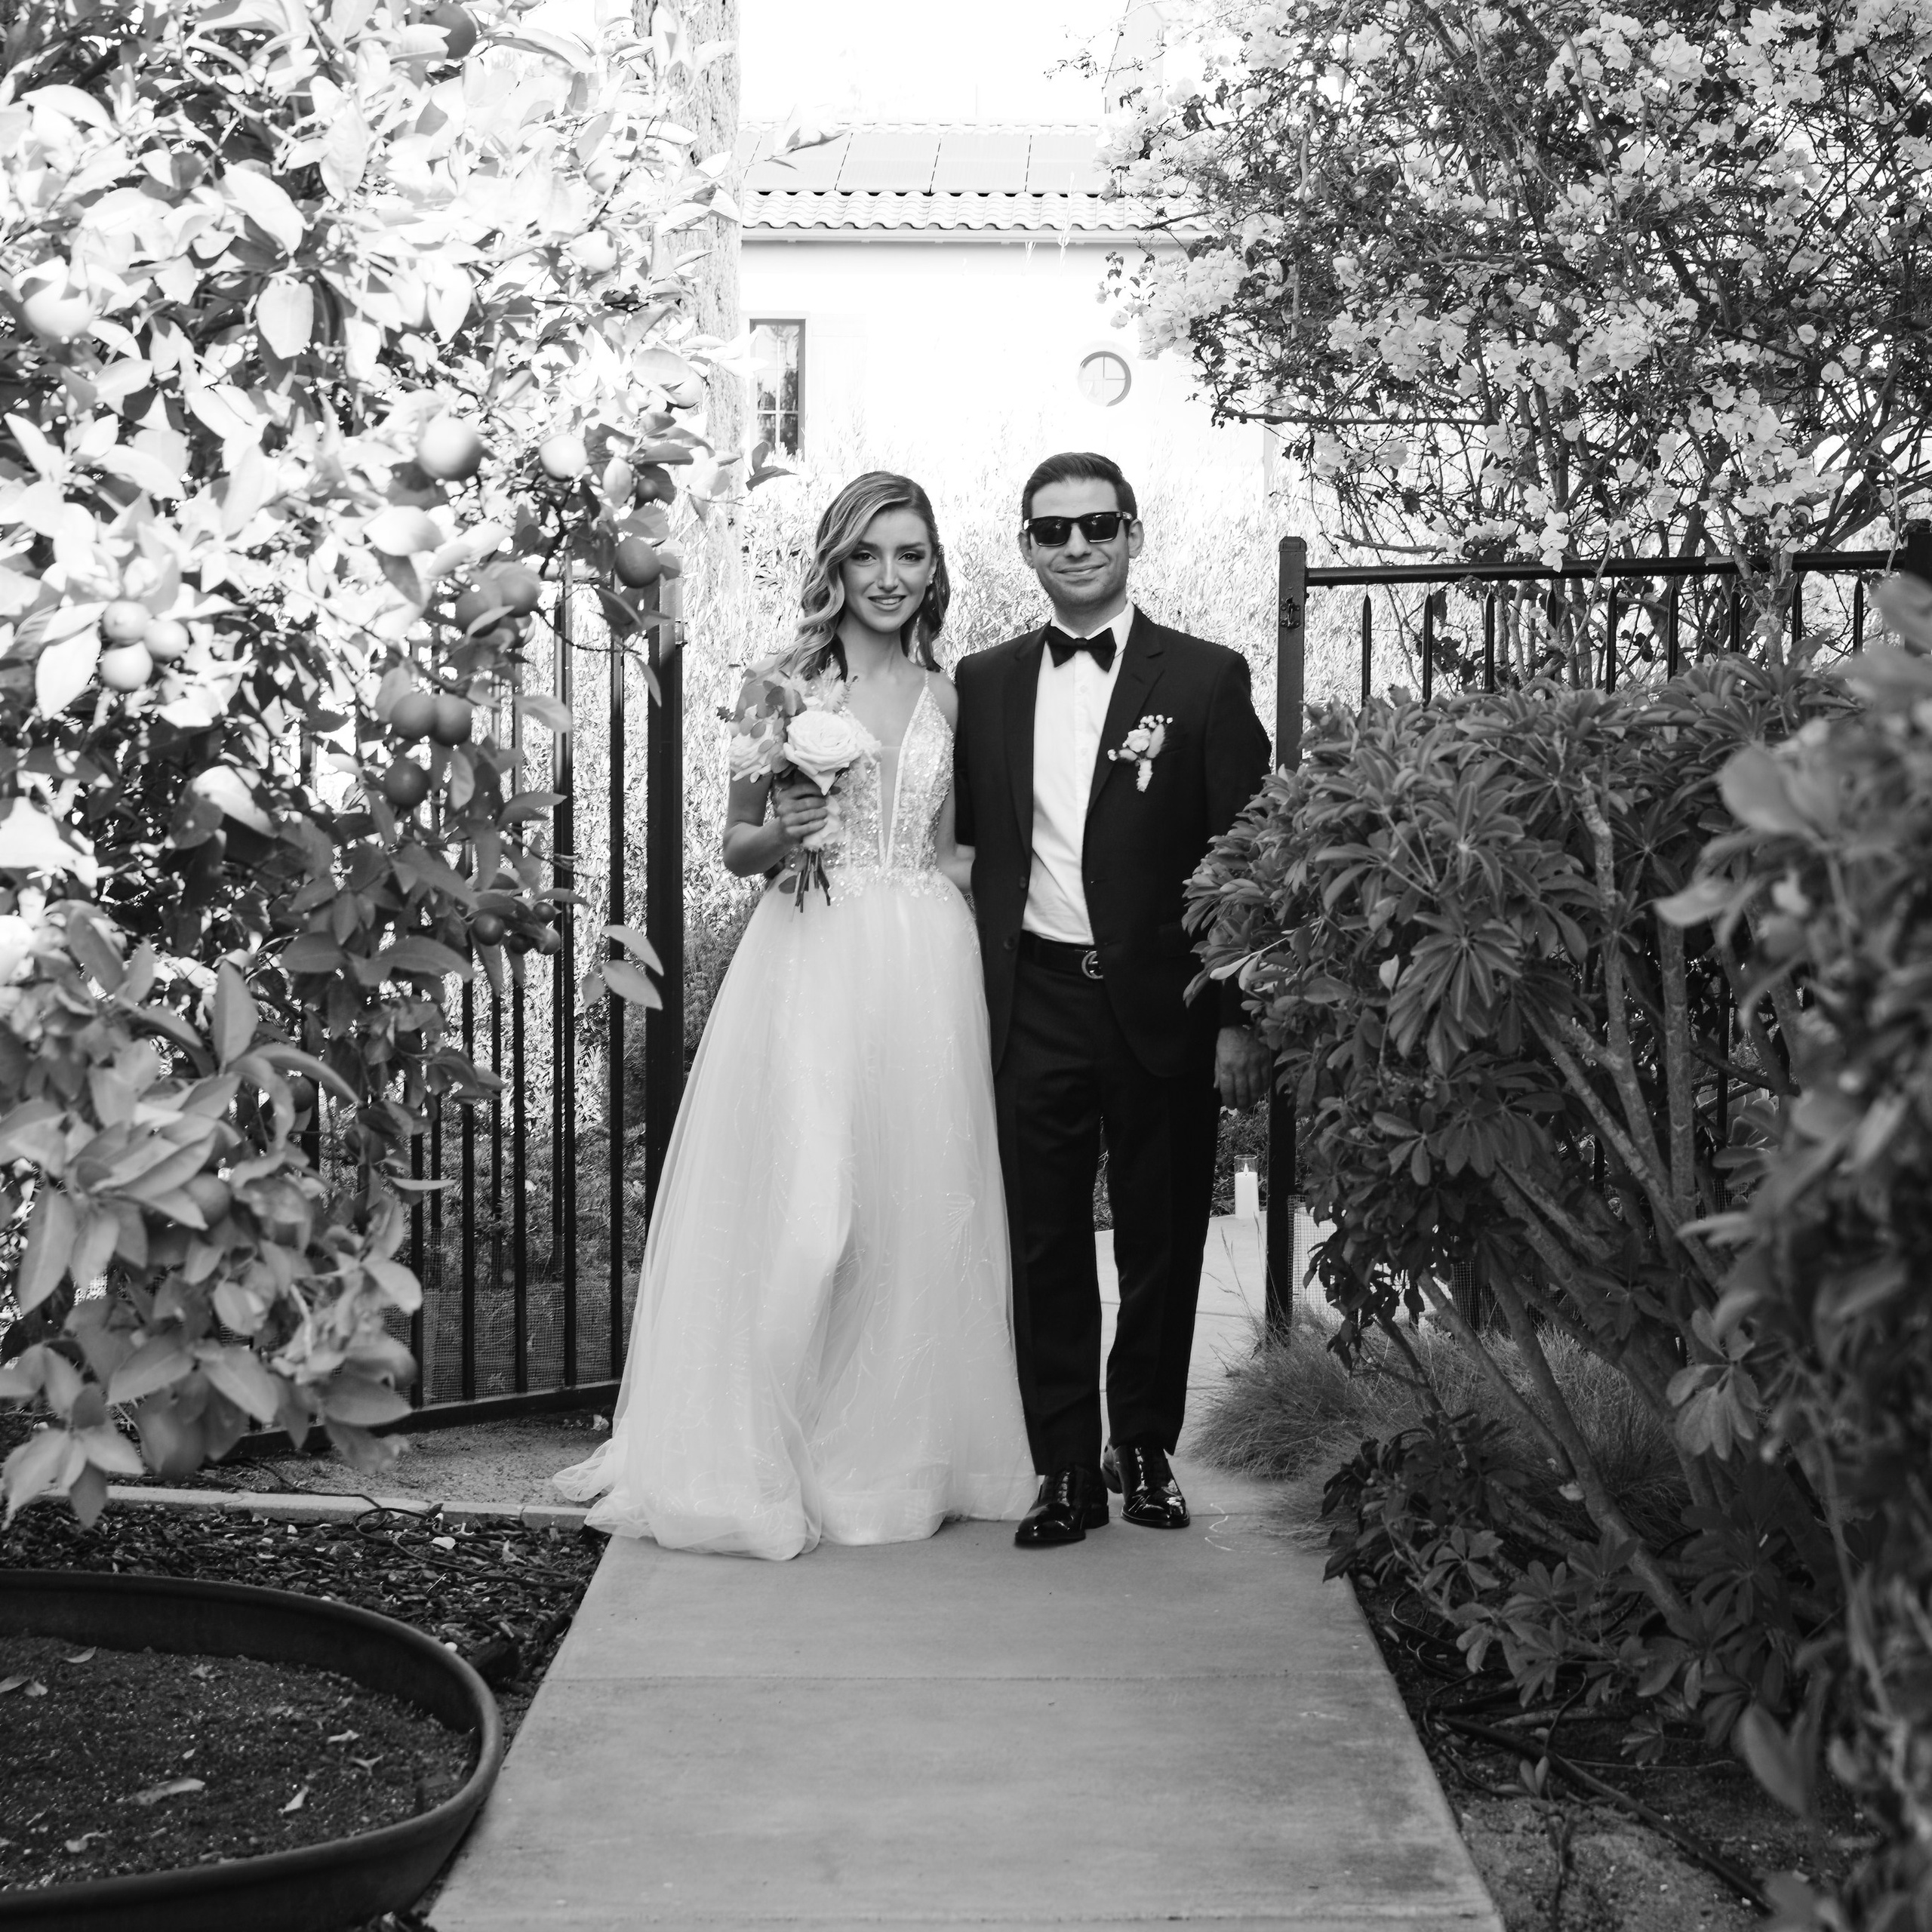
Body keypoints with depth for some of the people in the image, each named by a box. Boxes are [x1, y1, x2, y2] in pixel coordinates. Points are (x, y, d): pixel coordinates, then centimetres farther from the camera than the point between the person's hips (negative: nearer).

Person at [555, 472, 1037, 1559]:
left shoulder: (946, 696, 11)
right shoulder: (781, 685, 3)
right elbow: (735, 846, 7)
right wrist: (780, 835, -13)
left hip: (925, 974, 3)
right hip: (807, 968, -3)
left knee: (917, 1211, 6)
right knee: (797, 1214, -6)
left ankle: (898, 1453, 21)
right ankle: (763, 1458, 8)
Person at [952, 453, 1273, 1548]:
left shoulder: (1207, 680, -1)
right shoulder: (984, 683, 8)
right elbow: (968, 840, 12)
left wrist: (1241, 1021, -8)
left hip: (1162, 1005, -2)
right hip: (1034, 1002, 2)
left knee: (1162, 1242, 9)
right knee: (1044, 1243, 3)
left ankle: (1146, 1450, 26)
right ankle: (1066, 1468, 13)